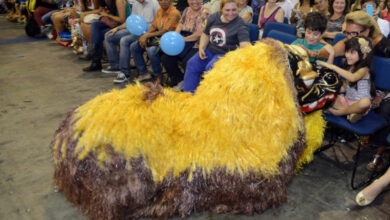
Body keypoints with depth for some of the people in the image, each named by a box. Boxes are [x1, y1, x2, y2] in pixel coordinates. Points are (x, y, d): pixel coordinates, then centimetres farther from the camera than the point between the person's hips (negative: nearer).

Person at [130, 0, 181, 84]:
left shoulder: (174, 13, -15)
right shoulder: (159, 11, 11)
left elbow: (165, 32, -20)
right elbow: (153, 26, 11)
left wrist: (147, 35, -15)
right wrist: (145, 37, -8)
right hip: (157, 38, 8)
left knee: (151, 50, -36)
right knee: (134, 46, -2)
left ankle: (158, 76, -14)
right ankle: (143, 73, 7)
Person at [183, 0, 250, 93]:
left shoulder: (240, 26, -16)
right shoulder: (214, 17, 3)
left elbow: (245, 44, -32)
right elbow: (206, 34, 17)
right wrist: (201, 48, 1)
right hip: (210, 50, 6)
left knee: (211, 68, -30)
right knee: (192, 64, -7)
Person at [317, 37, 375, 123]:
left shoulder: (364, 69, -13)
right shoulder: (349, 68, 9)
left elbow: (353, 78, -36)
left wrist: (333, 67, -36)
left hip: (358, 104, -6)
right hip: (346, 100, 6)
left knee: (366, 102, -40)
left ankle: (339, 112, -16)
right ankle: (350, 112, -18)